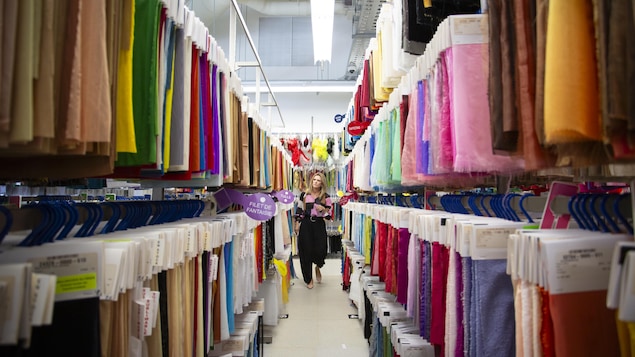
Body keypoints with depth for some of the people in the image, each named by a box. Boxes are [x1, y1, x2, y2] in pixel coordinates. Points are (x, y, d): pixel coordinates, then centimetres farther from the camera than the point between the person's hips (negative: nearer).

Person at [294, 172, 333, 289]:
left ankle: (317, 268, 29)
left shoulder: (326, 197, 1)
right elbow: (299, 211, 8)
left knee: (320, 251, -8)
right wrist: (297, 224, 2)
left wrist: (323, 209, -17)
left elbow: (329, 215, 1)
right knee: (306, 251, 2)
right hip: (306, 224, 1)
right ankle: (308, 279, 18)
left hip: (319, 225, -1)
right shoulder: (304, 195, 4)